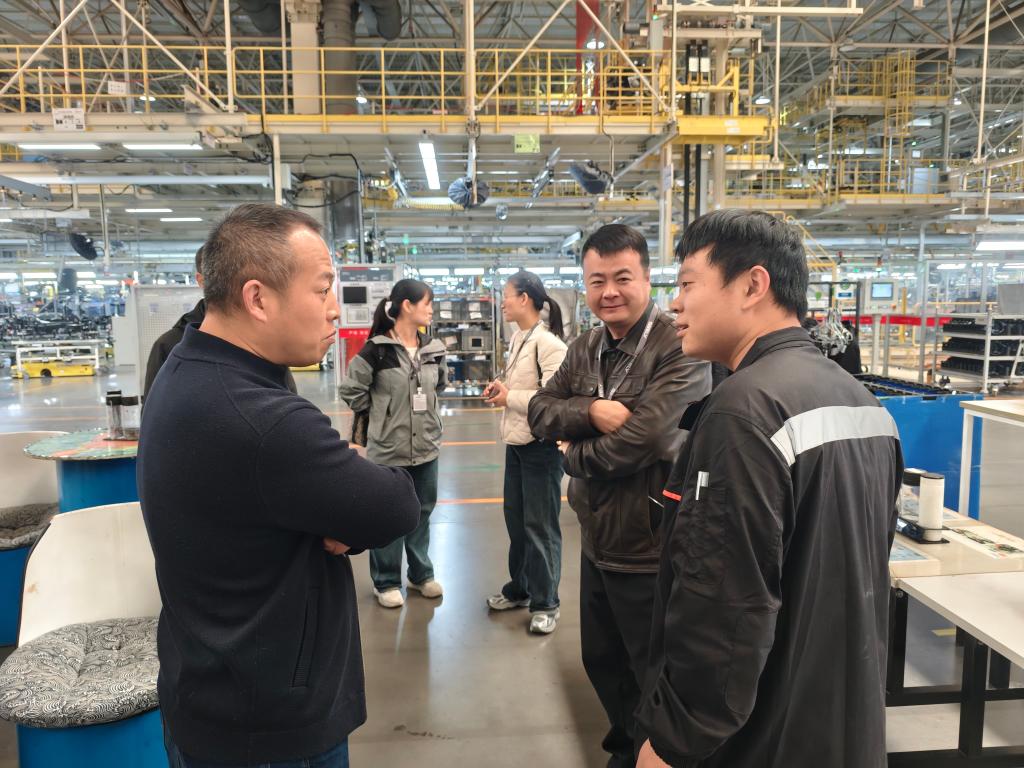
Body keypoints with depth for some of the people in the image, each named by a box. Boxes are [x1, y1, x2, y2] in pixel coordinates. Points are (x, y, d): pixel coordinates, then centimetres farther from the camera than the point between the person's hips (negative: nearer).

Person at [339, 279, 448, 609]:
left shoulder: (433, 349, 3)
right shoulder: (377, 349, -14)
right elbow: (351, 389, -8)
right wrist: (378, 415, -3)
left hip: (426, 446, 5)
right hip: (389, 448, -5)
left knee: (422, 513, 16)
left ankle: (421, 574, 33)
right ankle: (386, 581, 23)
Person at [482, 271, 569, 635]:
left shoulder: (548, 342, -19)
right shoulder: (518, 338, 9)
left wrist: (509, 398, -16)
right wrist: (501, 387, -1)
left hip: (540, 444, -9)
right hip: (515, 442, 9)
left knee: (540, 526, 3)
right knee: (515, 521, 19)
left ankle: (545, 604, 18)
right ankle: (519, 589, 36)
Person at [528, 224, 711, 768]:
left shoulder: (679, 350, -20)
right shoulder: (585, 348, 5)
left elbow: (639, 441, -28)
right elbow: (540, 412, -3)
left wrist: (573, 453, -11)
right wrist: (592, 410, -23)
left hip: (651, 550, -8)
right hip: (597, 542, 8)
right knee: (602, 663, 25)